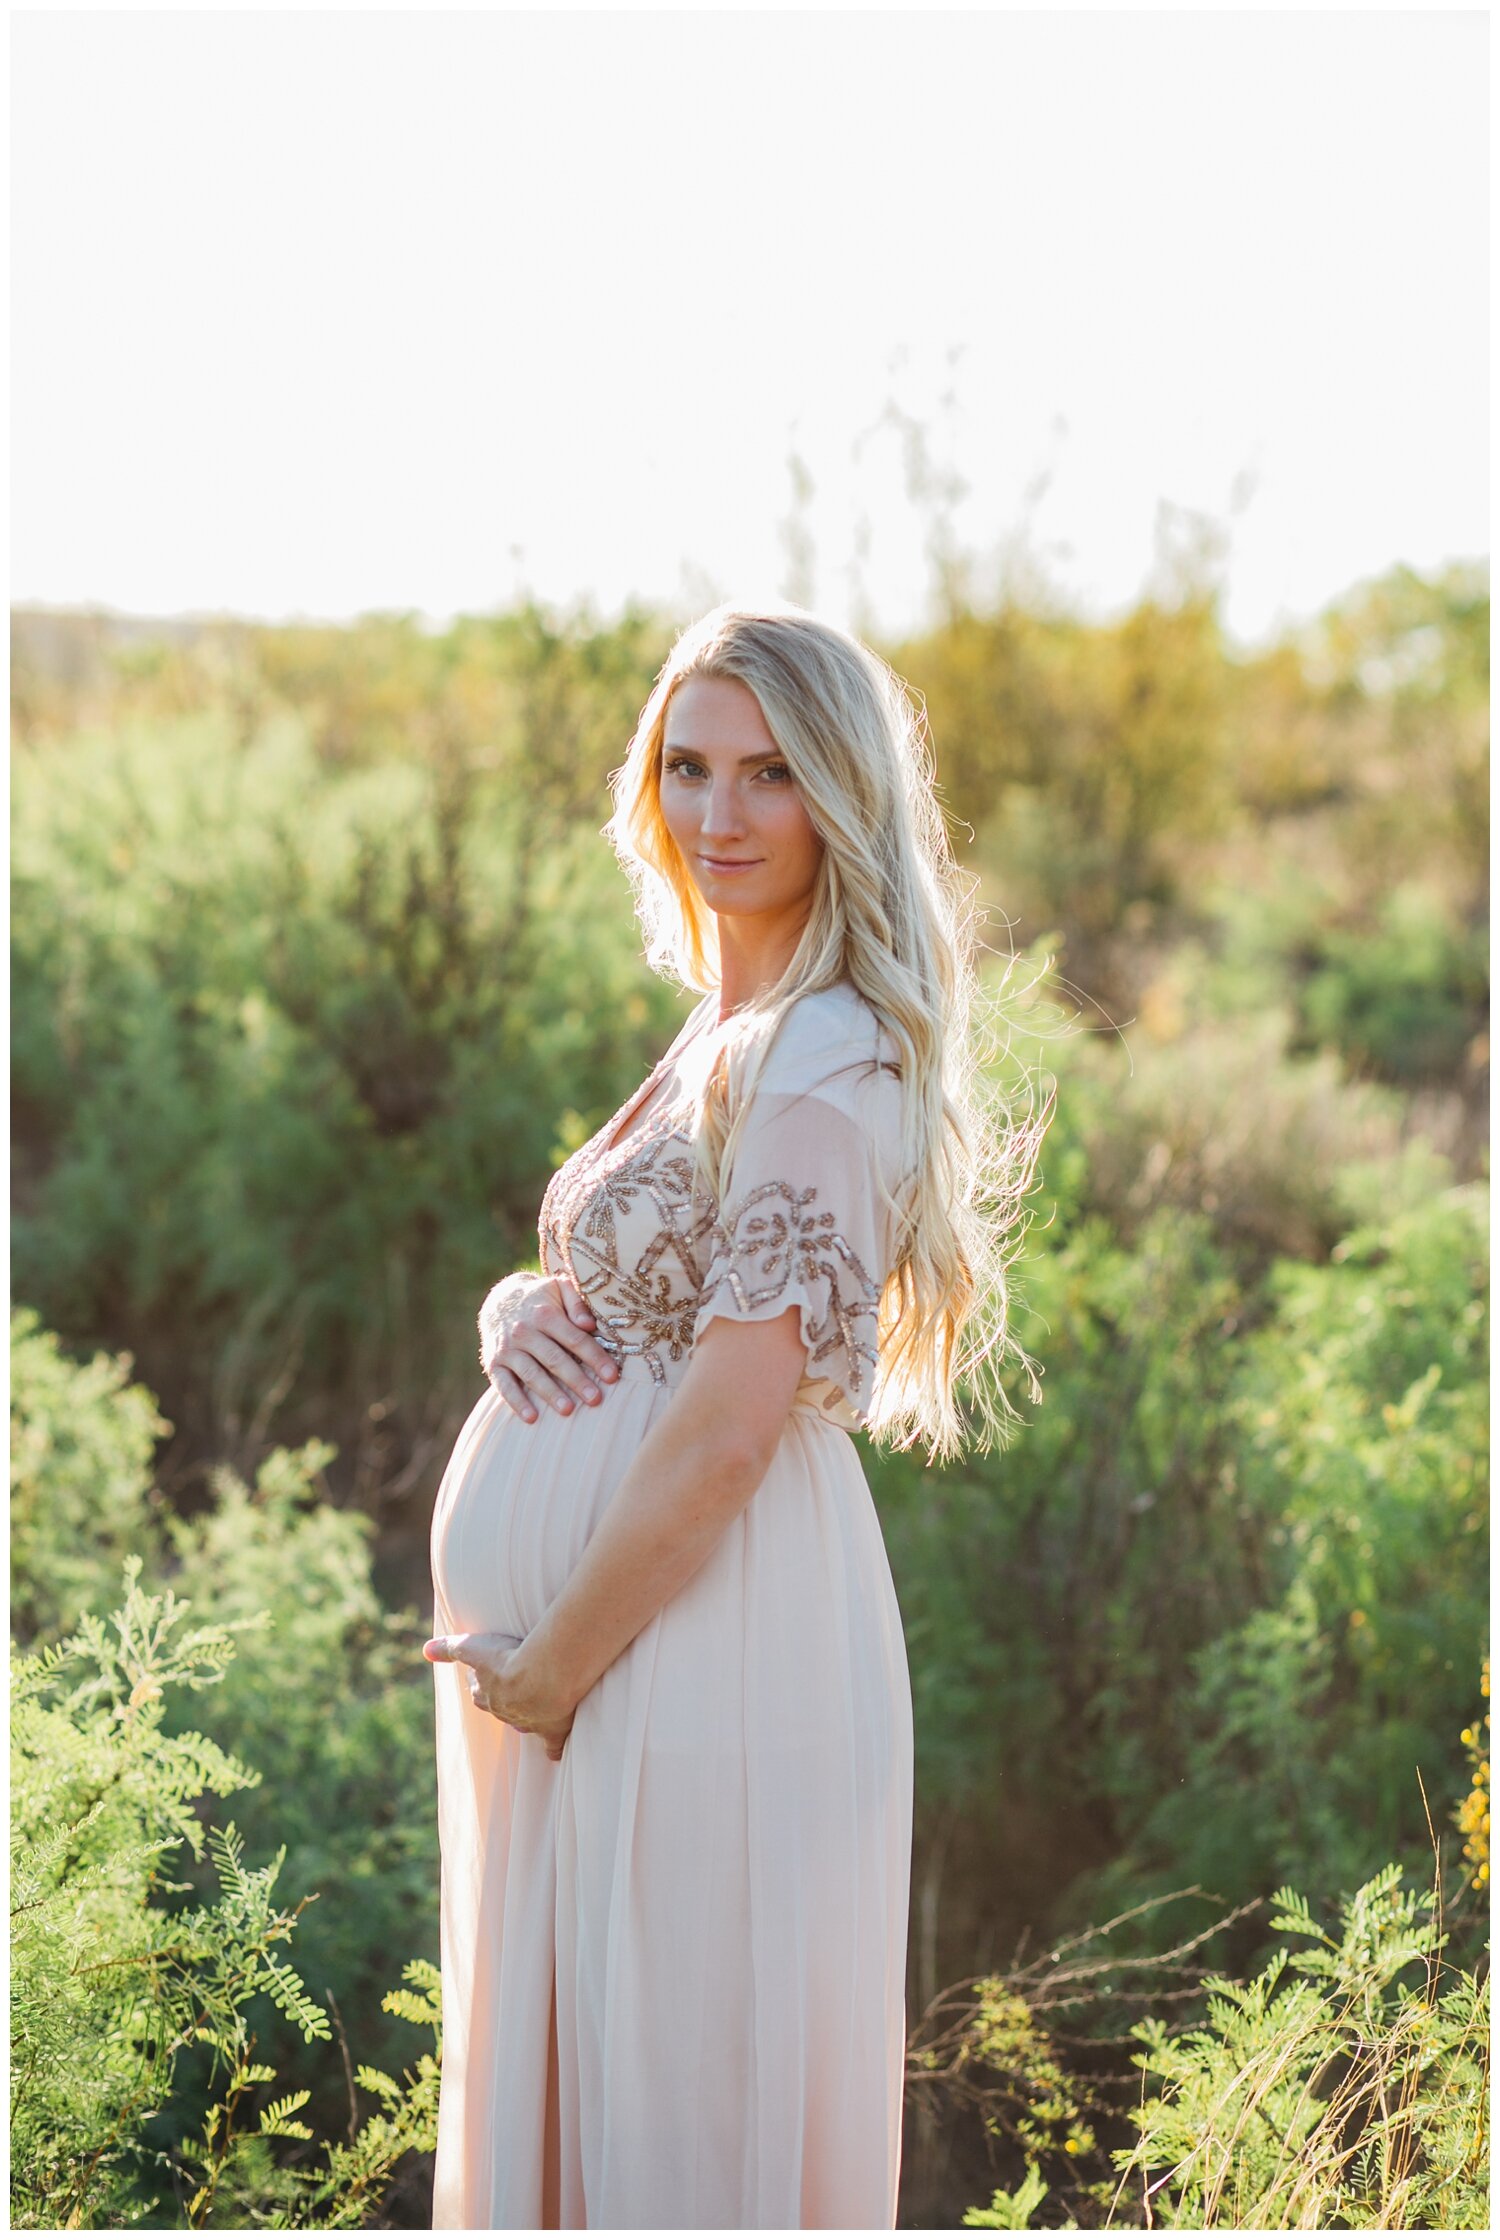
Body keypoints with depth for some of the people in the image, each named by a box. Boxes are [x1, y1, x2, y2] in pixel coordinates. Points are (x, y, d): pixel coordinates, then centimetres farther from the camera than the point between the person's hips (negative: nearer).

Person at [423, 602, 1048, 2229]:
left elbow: (730, 1423, -21)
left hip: (709, 1626, -9)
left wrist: (547, 1664, -14)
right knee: (566, 2069, 18)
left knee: (683, 2106, 3)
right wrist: (518, 1317, -2)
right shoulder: (728, 1029, 13)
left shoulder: (825, 1060, -17)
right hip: (623, 1614, 9)